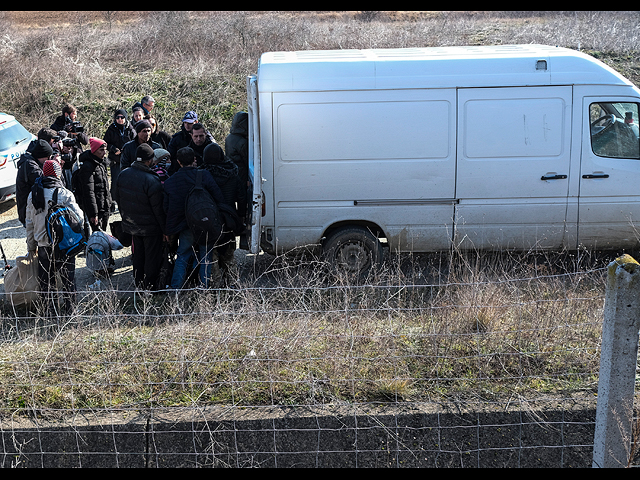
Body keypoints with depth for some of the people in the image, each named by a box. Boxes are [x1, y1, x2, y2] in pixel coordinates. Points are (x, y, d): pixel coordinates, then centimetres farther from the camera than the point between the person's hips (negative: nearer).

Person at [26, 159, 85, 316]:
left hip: (43, 246, 4)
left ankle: (50, 310, 22)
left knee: (46, 281, 15)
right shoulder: (64, 194, -14)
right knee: (68, 280, 9)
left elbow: (30, 224, 8)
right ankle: (69, 309, 17)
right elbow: (79, 217, -13)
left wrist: (31, 247, 17)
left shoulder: (33, 194, 2)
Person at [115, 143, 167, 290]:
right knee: (152, 257, 8)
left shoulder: (123, 175, -3)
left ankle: (138, 284, 32)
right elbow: (158, 209, -19)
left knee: (137, 255, 21)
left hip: (131, 224, 7)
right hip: (151, 227, -6)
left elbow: (118, 199, 10)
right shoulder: (152, 181, -25)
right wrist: (165, 229, -9)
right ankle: (150, 287, 16)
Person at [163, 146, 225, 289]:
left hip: (185, 228, 2)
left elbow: (166, 208, 6)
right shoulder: (204, 175, -9)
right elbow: (219, 199, -11)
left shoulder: (169, 182, 1)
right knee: (206, 258, 10)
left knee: (182, 257, 13)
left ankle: (175, 289, 13)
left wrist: (170, 230, 16)